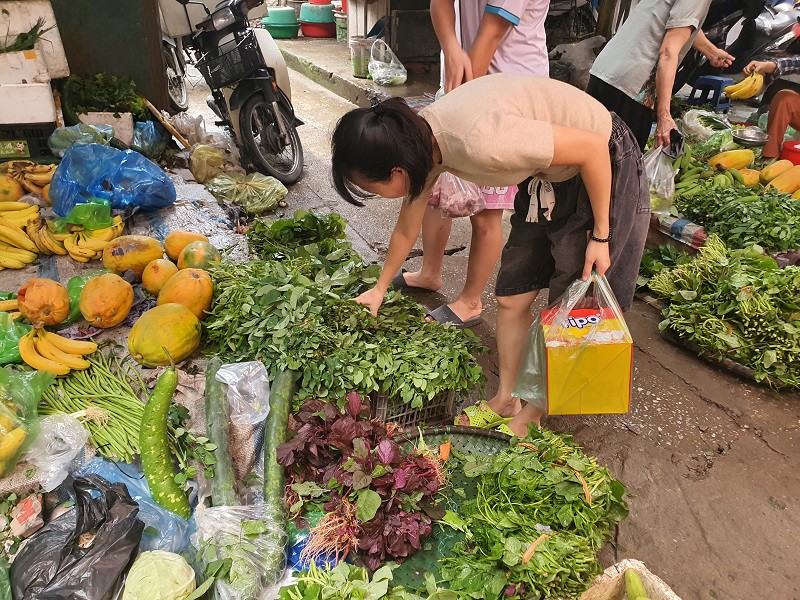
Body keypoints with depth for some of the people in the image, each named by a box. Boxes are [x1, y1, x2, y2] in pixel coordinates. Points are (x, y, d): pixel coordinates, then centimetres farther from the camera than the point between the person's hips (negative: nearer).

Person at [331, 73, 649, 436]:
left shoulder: (479, 141, -39)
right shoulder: (419, 144, -12)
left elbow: (593, 147, -26)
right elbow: (406, 229, 6)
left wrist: (600, 236, -17)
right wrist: (380, 289, 20)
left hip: (604, 162, -7)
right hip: (549, 175, 7)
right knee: (512, 298, 6)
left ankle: (534, 411, 20)